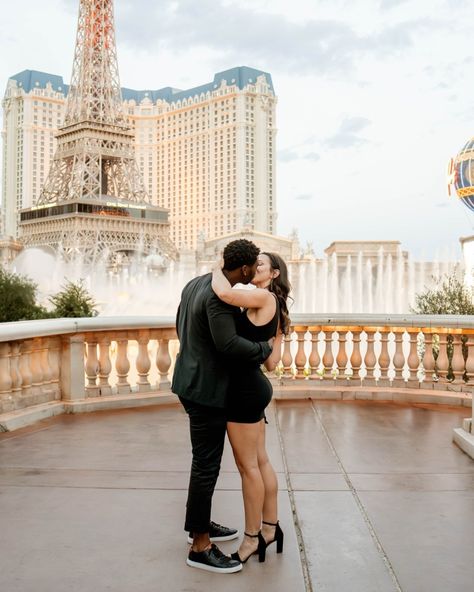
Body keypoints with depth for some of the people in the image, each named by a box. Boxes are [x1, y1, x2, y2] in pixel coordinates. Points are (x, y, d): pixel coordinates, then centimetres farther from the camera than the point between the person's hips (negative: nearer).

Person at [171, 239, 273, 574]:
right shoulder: (220, 295, -22)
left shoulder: (196, 284, 8)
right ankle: (200, 547, 10)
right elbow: (228, 343, -31)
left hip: (193, 381, 10)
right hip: (206, 389, -10)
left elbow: (181, 327, 18)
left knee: (206, 460, 21)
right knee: (207, 465, -1)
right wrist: (264, 349, -15)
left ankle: (201, 524, 36)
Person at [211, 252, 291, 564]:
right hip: (255, 385, 10)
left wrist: (217, 270, -12)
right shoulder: (276, 309, 13)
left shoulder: (264, 297, -13)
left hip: (245, 389, -10)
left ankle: (252, 538, 15)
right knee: (260, 461, 16)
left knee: (247, 465, 2)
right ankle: (270, 527, 28)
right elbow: (272, 362, 11)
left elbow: (224, 293, -31)